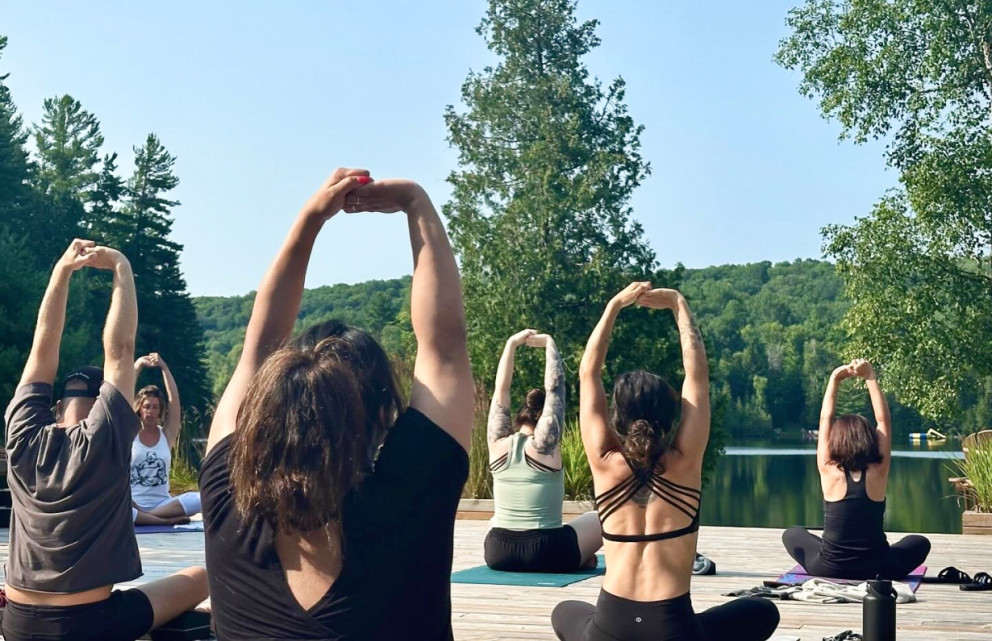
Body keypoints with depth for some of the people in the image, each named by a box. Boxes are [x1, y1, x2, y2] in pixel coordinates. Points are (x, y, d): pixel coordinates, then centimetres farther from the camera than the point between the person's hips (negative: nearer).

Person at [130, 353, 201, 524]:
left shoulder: (167, 434, 7)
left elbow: (174, 398, -2)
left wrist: (164, 367, -8)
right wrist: (137, 367, -8)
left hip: (162, 503, 2)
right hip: (133, 504, -2)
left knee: (198, 499, -29)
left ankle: (142, 517, -24)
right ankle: (166, 520, -25)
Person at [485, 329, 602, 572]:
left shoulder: (498, 443, -1)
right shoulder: (545, 444, -9)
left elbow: (501, 388, 7)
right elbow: (554, 387, -4)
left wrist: (512, 343, 12)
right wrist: (549, 342, 5)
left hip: (496, 554, 3)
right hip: (547, 555, -3)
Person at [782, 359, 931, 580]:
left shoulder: (829, 472, -9)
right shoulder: (878, 473, -8)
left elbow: (825, 419, -1)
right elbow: (884, 420, -1)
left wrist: (835, 379, 0)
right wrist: (870, 378, 0)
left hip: (829, 569, -1)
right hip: (875, 570, 1)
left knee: (792, 535, 28)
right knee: (920, 543, 28)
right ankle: (882, 574, 12)